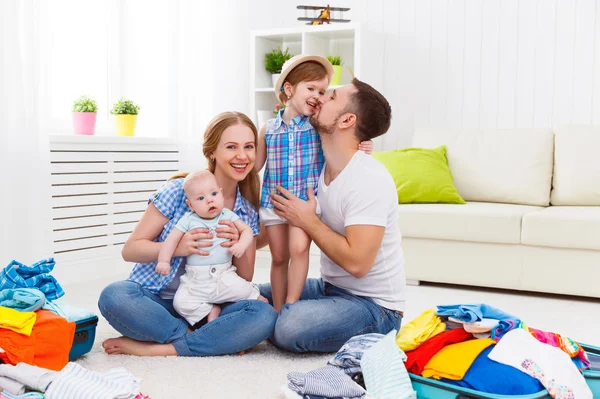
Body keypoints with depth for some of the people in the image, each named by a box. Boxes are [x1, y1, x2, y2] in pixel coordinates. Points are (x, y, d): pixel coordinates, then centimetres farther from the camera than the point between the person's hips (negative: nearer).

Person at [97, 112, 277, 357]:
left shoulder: (248, 211, 3)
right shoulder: (178, 192, -8)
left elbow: (245, 279, 6)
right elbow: (130, 250, -6)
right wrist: (177, 247, -24)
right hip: (155, 302, -2)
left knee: (265, 316, -26)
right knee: (114, 296, -35)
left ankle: (152, 348, -21)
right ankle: (214, 340, -19)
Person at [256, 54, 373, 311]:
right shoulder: (268, 129, 5)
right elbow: (254, 165, 14)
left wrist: (360, 148, -13)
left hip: (307, 201, -2)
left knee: (298, 249, -22)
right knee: (278, 258, 10)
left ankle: (291, 305, -10)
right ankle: (278, 312, 23)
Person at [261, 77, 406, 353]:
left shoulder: (369, 179, -23)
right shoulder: (319, 167, 2)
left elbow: (357, 263, -28)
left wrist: (308, 221, -18)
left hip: (373, 305, -8)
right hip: (330, 287, 8)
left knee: (289, 328, -29)